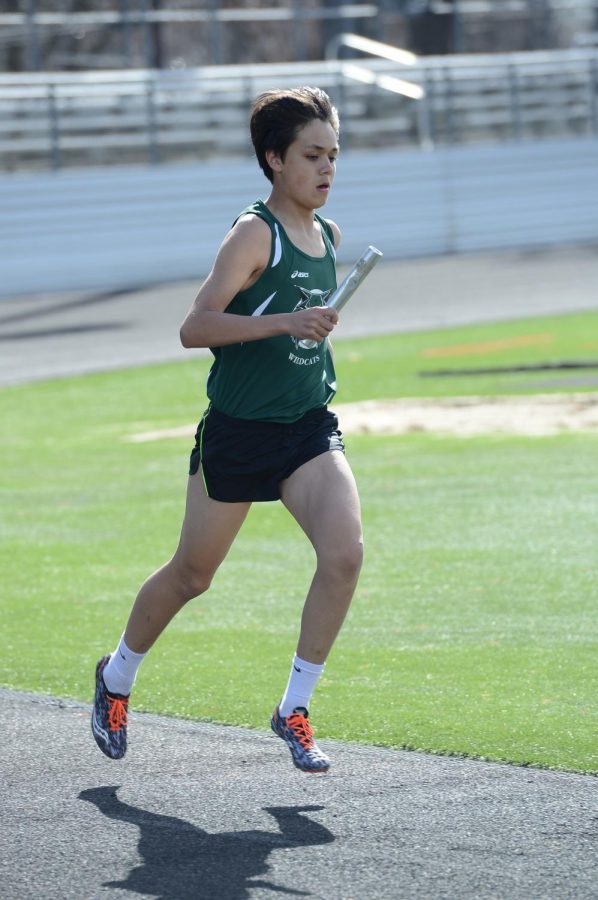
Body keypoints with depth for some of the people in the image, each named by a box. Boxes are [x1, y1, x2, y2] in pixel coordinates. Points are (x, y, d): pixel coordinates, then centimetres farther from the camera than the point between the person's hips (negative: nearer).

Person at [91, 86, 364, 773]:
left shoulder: (328, 236, 8)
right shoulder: (254, 233, -14)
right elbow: (194, 327, -24)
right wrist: (286, 322, -31)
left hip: (309, 428, 5)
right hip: (238, 432, -5)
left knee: (344, 552, -18)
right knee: (192, 575, 10)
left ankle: (294, 709, -6)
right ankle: (117, 677, 37)